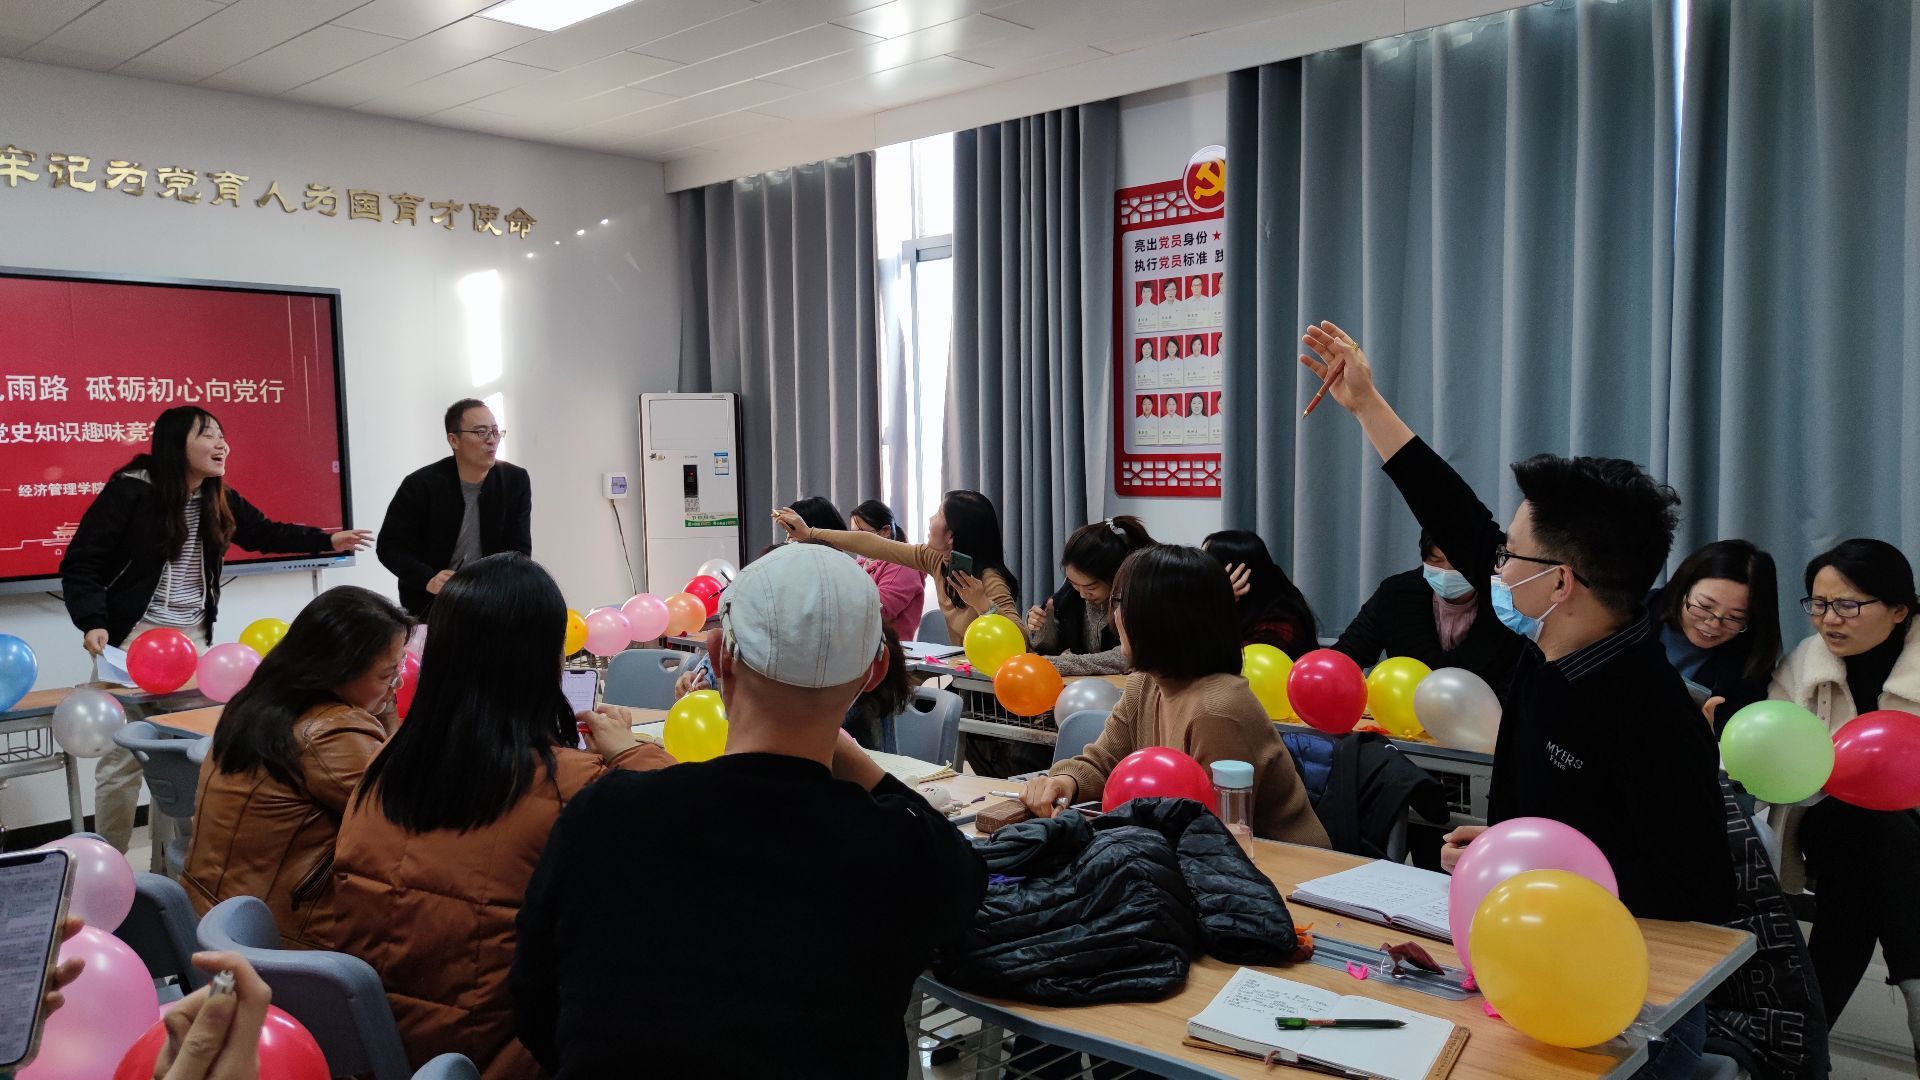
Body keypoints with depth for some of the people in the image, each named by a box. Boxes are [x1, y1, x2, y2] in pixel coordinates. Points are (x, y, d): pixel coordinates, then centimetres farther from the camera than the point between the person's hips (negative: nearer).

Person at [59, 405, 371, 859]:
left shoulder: (219, 499, 6)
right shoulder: (130, 491, -13)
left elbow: (264, 532, 20)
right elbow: (81, 564, -11)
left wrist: (326, 540, 11)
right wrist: (93, 623, -23)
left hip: (193, 639, 6)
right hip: (132, 638, -6)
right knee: (122, 759, -2)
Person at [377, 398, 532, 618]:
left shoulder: (516, 481, -4)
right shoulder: (420, 485, -11)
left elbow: (520, 550, -3)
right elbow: (390, 547, -8)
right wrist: (428, 580, -25)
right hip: (430, 606, -2)